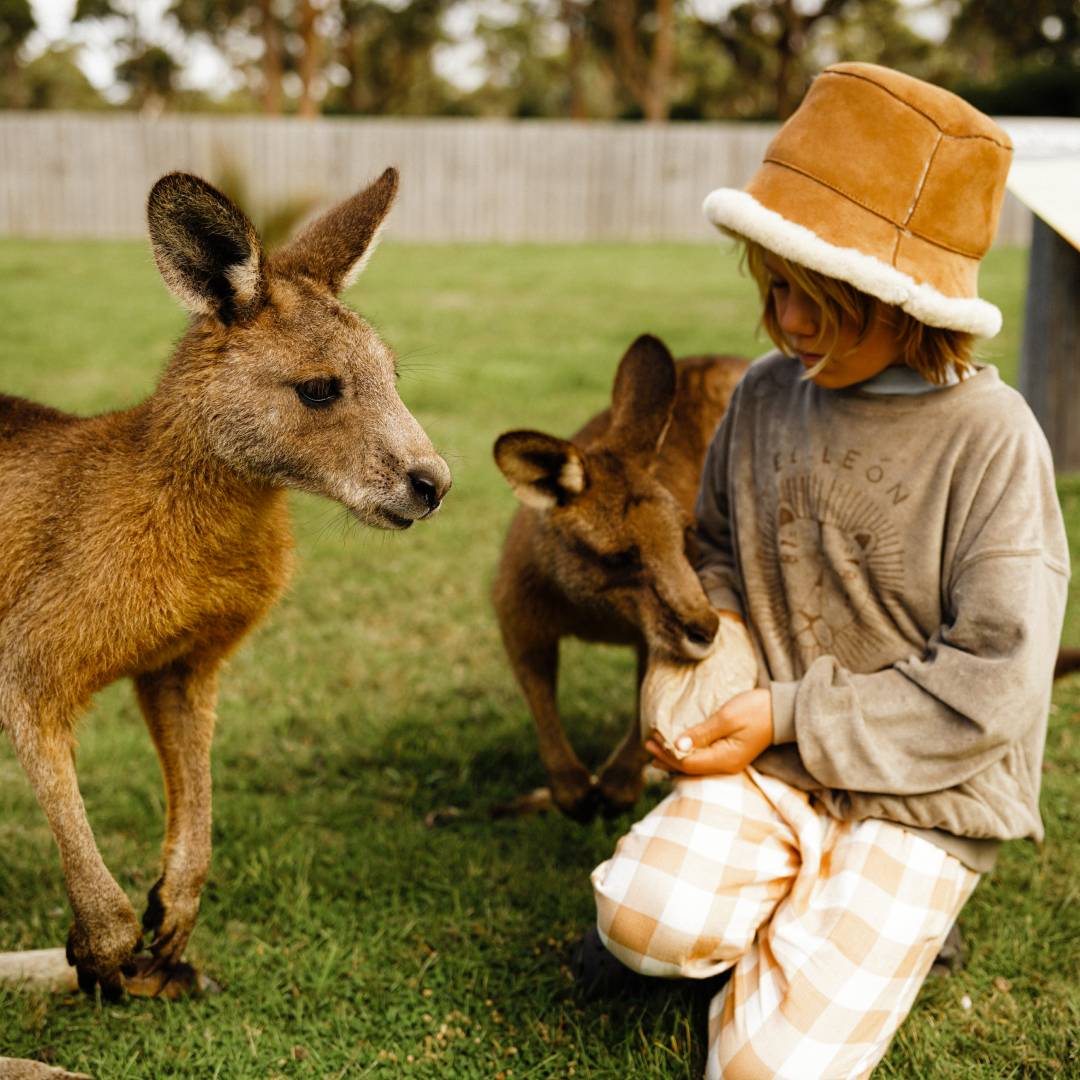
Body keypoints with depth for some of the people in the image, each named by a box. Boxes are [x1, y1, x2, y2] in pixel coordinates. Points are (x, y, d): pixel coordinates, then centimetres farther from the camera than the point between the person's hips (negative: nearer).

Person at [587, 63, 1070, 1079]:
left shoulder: (990, 438, -16)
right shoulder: (766, 396, -1)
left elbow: (987, 685, -17)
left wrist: (791, 716, -16)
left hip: (921, 795, -4)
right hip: (774, 761, 4)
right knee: (644, 918, -23)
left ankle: (890, 913, 15)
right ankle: (808, 900, 8)